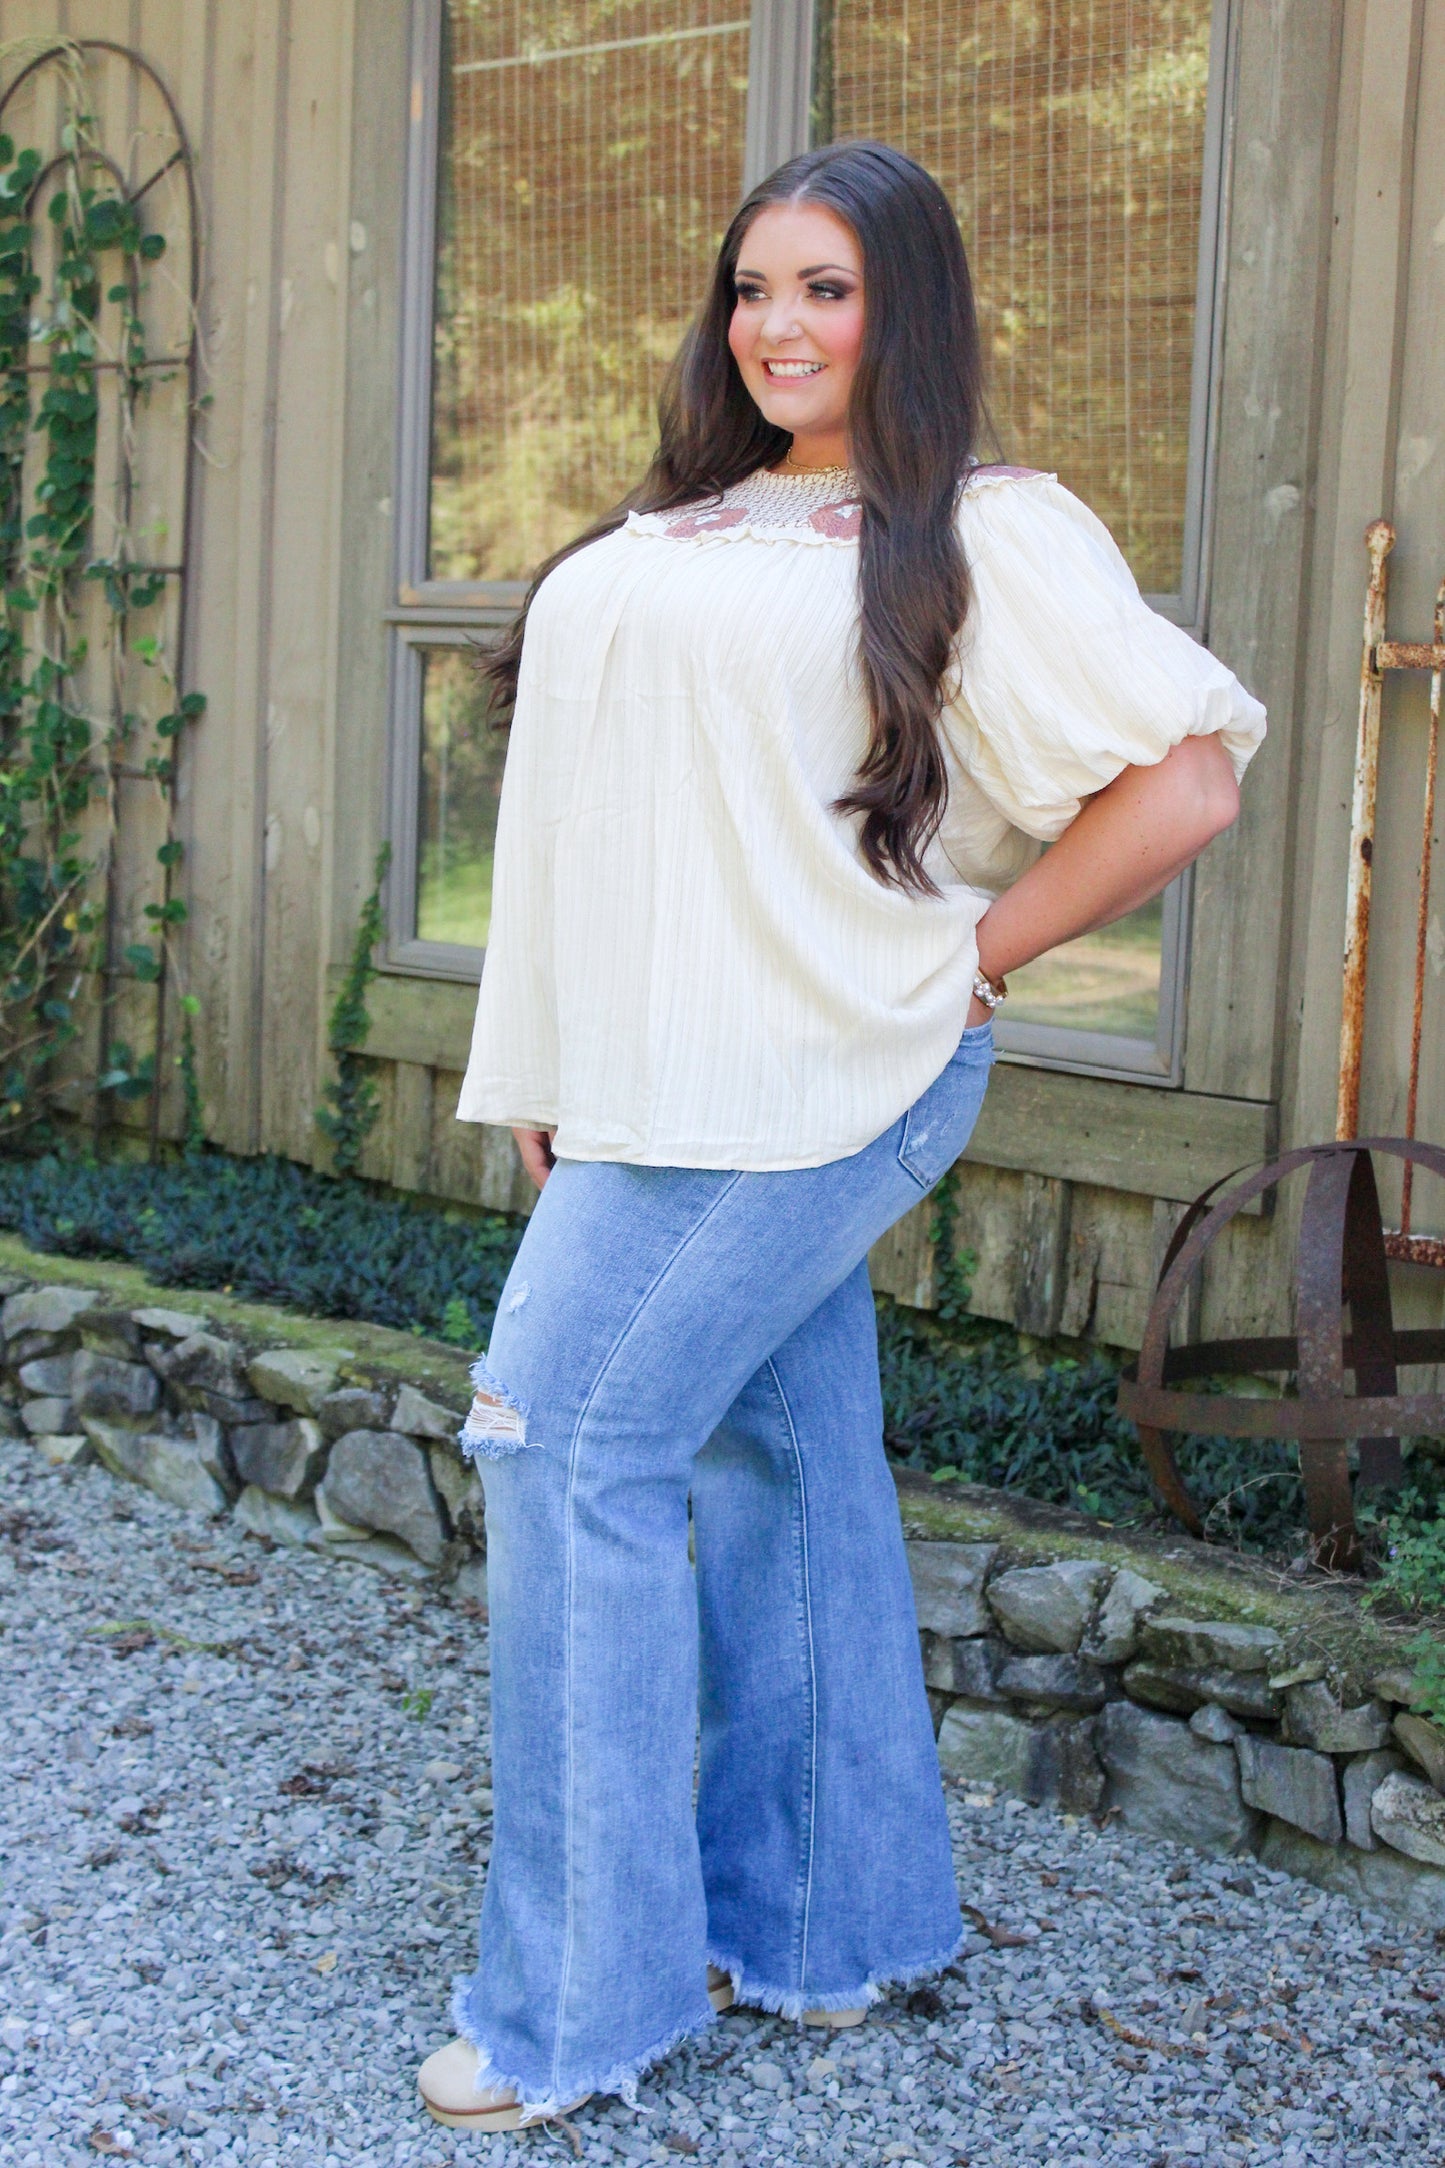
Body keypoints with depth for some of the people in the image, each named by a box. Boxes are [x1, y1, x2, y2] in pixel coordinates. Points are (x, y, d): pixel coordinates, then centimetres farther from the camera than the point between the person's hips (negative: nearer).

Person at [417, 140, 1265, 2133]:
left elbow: (1188, 782, -11)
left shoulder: (979, 536, -6)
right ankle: (821, 1929, 25)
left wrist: (967, 961, -8)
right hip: (665, 1083, 7)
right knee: (780, 1461, 13)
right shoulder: (672, 536, 16)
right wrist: (549, 1074, 13)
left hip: (818, 1075, -7)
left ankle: (578, 1999, 2)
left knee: (577, 1446, -9)